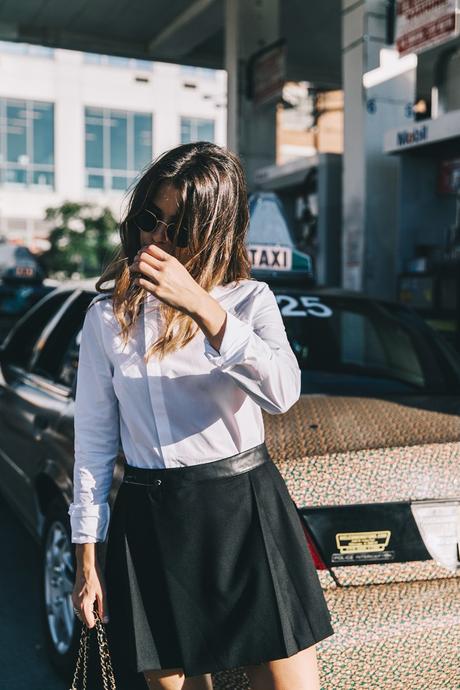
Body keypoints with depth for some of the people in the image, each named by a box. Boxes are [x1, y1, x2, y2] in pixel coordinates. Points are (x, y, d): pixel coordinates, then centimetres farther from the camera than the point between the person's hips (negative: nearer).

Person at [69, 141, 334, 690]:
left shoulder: (248, 299, -1)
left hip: (246, 512, -1)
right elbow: (94, 437, 7)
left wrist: (202, 308, -30)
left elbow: (281, 394, -20)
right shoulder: (106, 316, 4)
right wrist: (87, 558, 7)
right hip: (149, 523, 2)